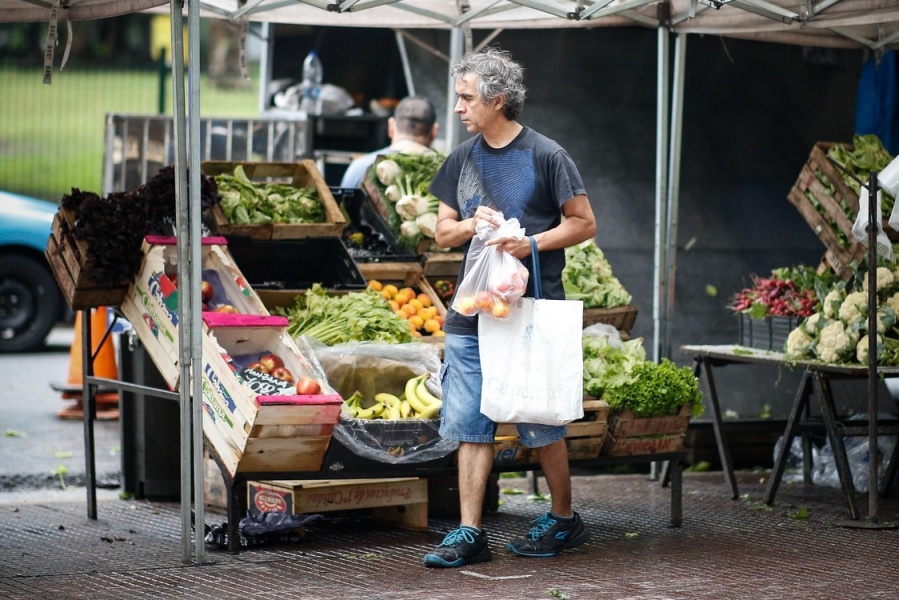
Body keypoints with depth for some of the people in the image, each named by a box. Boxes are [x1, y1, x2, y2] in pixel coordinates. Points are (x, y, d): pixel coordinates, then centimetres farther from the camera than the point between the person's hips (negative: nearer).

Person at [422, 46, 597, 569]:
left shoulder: (546, 156, -5)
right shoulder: (463, 159, 11)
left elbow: (584, 223, -3)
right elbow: (443, 232, 15)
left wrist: (532, 242, -17)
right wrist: (471, 224, -7)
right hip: (472, 311, 5)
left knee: (542, 424, 4)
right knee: (471, 425, 2)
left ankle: (564, 519, 20)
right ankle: (470, 534, 4)